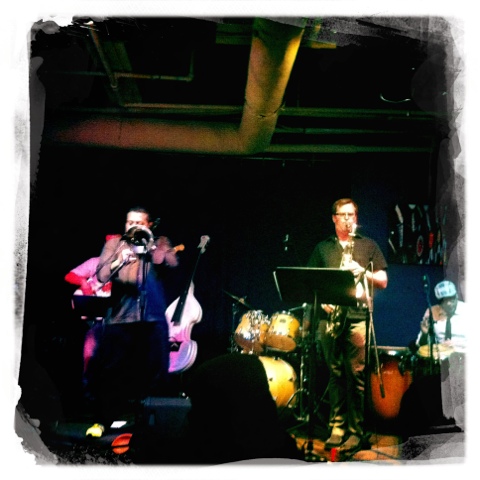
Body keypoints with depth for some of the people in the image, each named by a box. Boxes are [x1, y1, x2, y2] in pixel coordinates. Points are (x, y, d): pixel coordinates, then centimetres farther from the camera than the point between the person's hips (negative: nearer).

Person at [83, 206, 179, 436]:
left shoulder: (159, 243, 10)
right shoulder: (114, 243, 8)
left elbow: (172, 262, -9)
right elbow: (101, 275, -6)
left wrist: (151, 244, -15)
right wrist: (120, 260, -24)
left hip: (153, 318, 0)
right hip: (120, 317, 0)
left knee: (155, 372, 6)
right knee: (111, 371, 5)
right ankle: (101, 419, 20)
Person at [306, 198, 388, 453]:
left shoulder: (368, 245, 13)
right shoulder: (322, 248, 16)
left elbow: (383, 281, 10)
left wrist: (363, 271, -7)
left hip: (358, 316, -2)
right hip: (330, 316, 2)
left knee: (356, 374, -5)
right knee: (335, 373, 5)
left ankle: (356, 431, 3)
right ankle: (336, 427, 13)